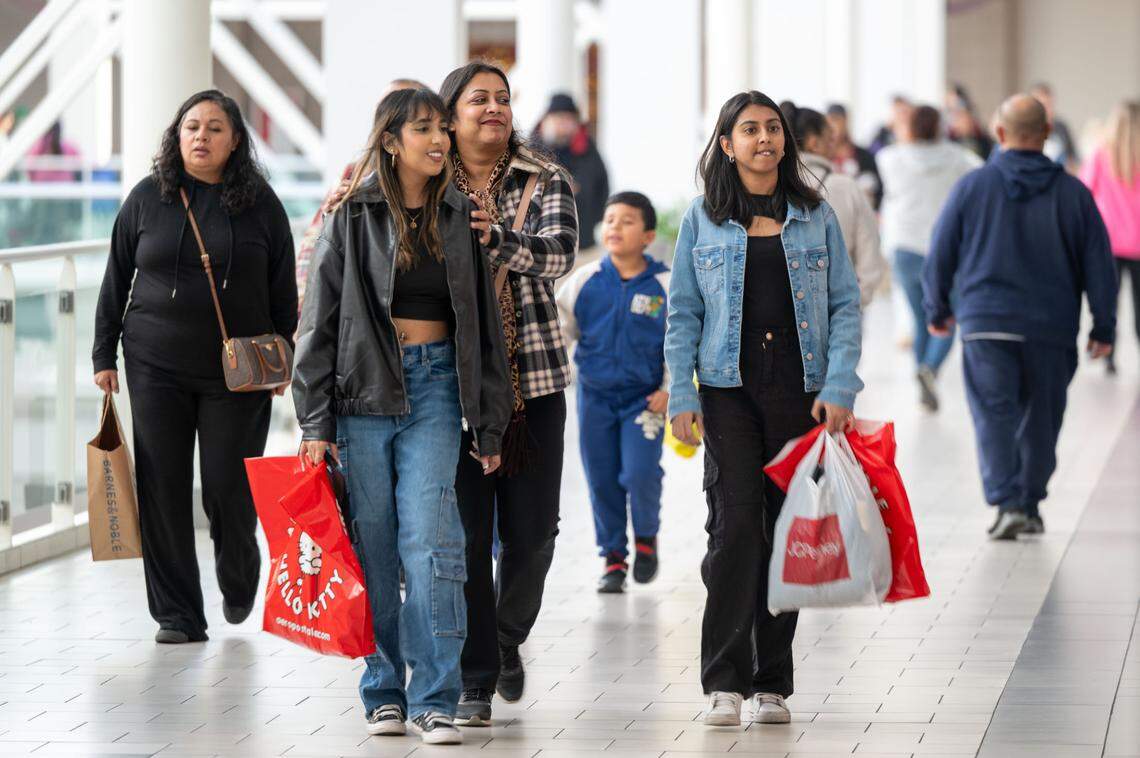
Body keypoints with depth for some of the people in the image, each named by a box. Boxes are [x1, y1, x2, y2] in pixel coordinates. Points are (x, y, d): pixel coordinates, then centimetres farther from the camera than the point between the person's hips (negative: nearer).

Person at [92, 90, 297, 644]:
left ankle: (238, 579, 29)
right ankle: (177, 614, 7)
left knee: (230, 489, -1)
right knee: (163, 491, -1)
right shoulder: (147, 198, 3)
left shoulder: (260, 203, 1)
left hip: (238, 372, -1)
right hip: (157, 369, 1)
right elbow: (115, 282, 9)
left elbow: (283, 288, 7)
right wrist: (104, 355, 7)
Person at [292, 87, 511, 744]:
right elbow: (319, 323, 1)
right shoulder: (352, 216, 1)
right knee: (373, 548, 2)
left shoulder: (459, 219, 9)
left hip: (435, 389, 1)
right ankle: (384, 693, 14)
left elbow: (482, 322, 13)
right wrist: (316, 423, -5)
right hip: (363, 391, -1)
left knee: (428, 538, -12)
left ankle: (434, 701, -11)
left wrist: (488, 426, 11)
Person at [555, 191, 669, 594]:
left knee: (640, 473, -15)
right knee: (602, 480, 5)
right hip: (595, 395, 2)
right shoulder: (585, 280, -2)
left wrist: (669, 390, -6)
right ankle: (613, 557, 19)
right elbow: (559, 327, 7)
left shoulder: (666, 285, -7)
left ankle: (646, 538, 14)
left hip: (644, 398, -2)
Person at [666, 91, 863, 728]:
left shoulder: (816, 217, 8)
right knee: (736, 524, -12)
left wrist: (839, 388, -6)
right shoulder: (703, 220, 6)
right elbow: (683, 313, 7)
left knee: (787, 531, 3)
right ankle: (725, 680, -7)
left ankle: (773, 682, 11)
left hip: (801, 391, 2)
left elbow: (845, 306, 6)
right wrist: (682, 396, -2)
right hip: (729, 389, -1)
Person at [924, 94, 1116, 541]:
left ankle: (1008, 503, -16)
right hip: (1052, 327, 1)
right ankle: (1031, 506, 22)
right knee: (1041, 418, 14)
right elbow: (1099, 265, 3)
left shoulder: (973, 186, -1)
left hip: (986, 323, -1)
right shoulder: (1072, 192, 1)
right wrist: (1103, 328, 11)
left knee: (995, 416, -1)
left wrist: (938, 310, 18)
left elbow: (940, 254, 3)